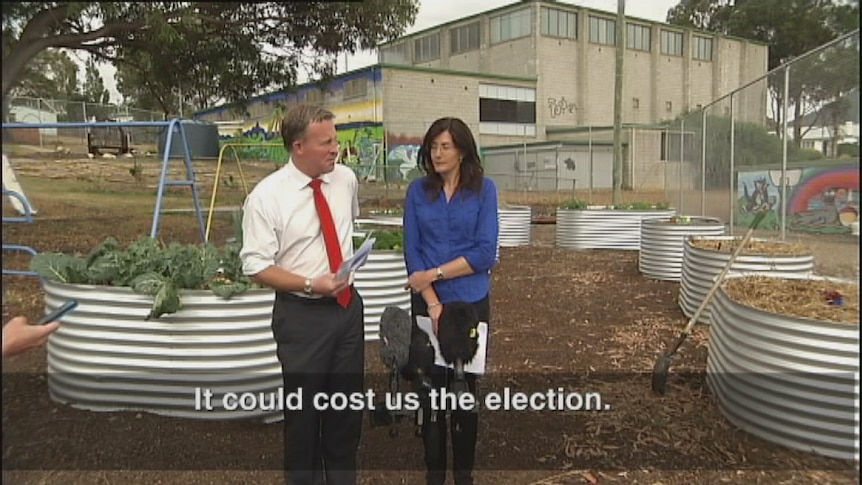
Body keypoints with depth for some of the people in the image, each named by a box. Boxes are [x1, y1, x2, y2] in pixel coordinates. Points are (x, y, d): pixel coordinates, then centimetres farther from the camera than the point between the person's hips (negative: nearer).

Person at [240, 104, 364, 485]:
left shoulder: (347, 179, -1)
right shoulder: (266, 196, -16)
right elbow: (256, 267, -15)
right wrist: (311, 285, -24)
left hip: (348, 306, 5)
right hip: (301, 315, -5)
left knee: (348, 402, 17)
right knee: (304, 407, 10)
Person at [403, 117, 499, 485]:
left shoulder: (484, 189, -4)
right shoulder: (418, 190, 0)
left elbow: (485, 253, -11)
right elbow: (412, 250, -4)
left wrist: (433, 274, -14)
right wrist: (432, 303, -13)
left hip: (471, 303, -1)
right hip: (427, 304, 1)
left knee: (466, 387, 11)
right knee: (430, 386, 7)